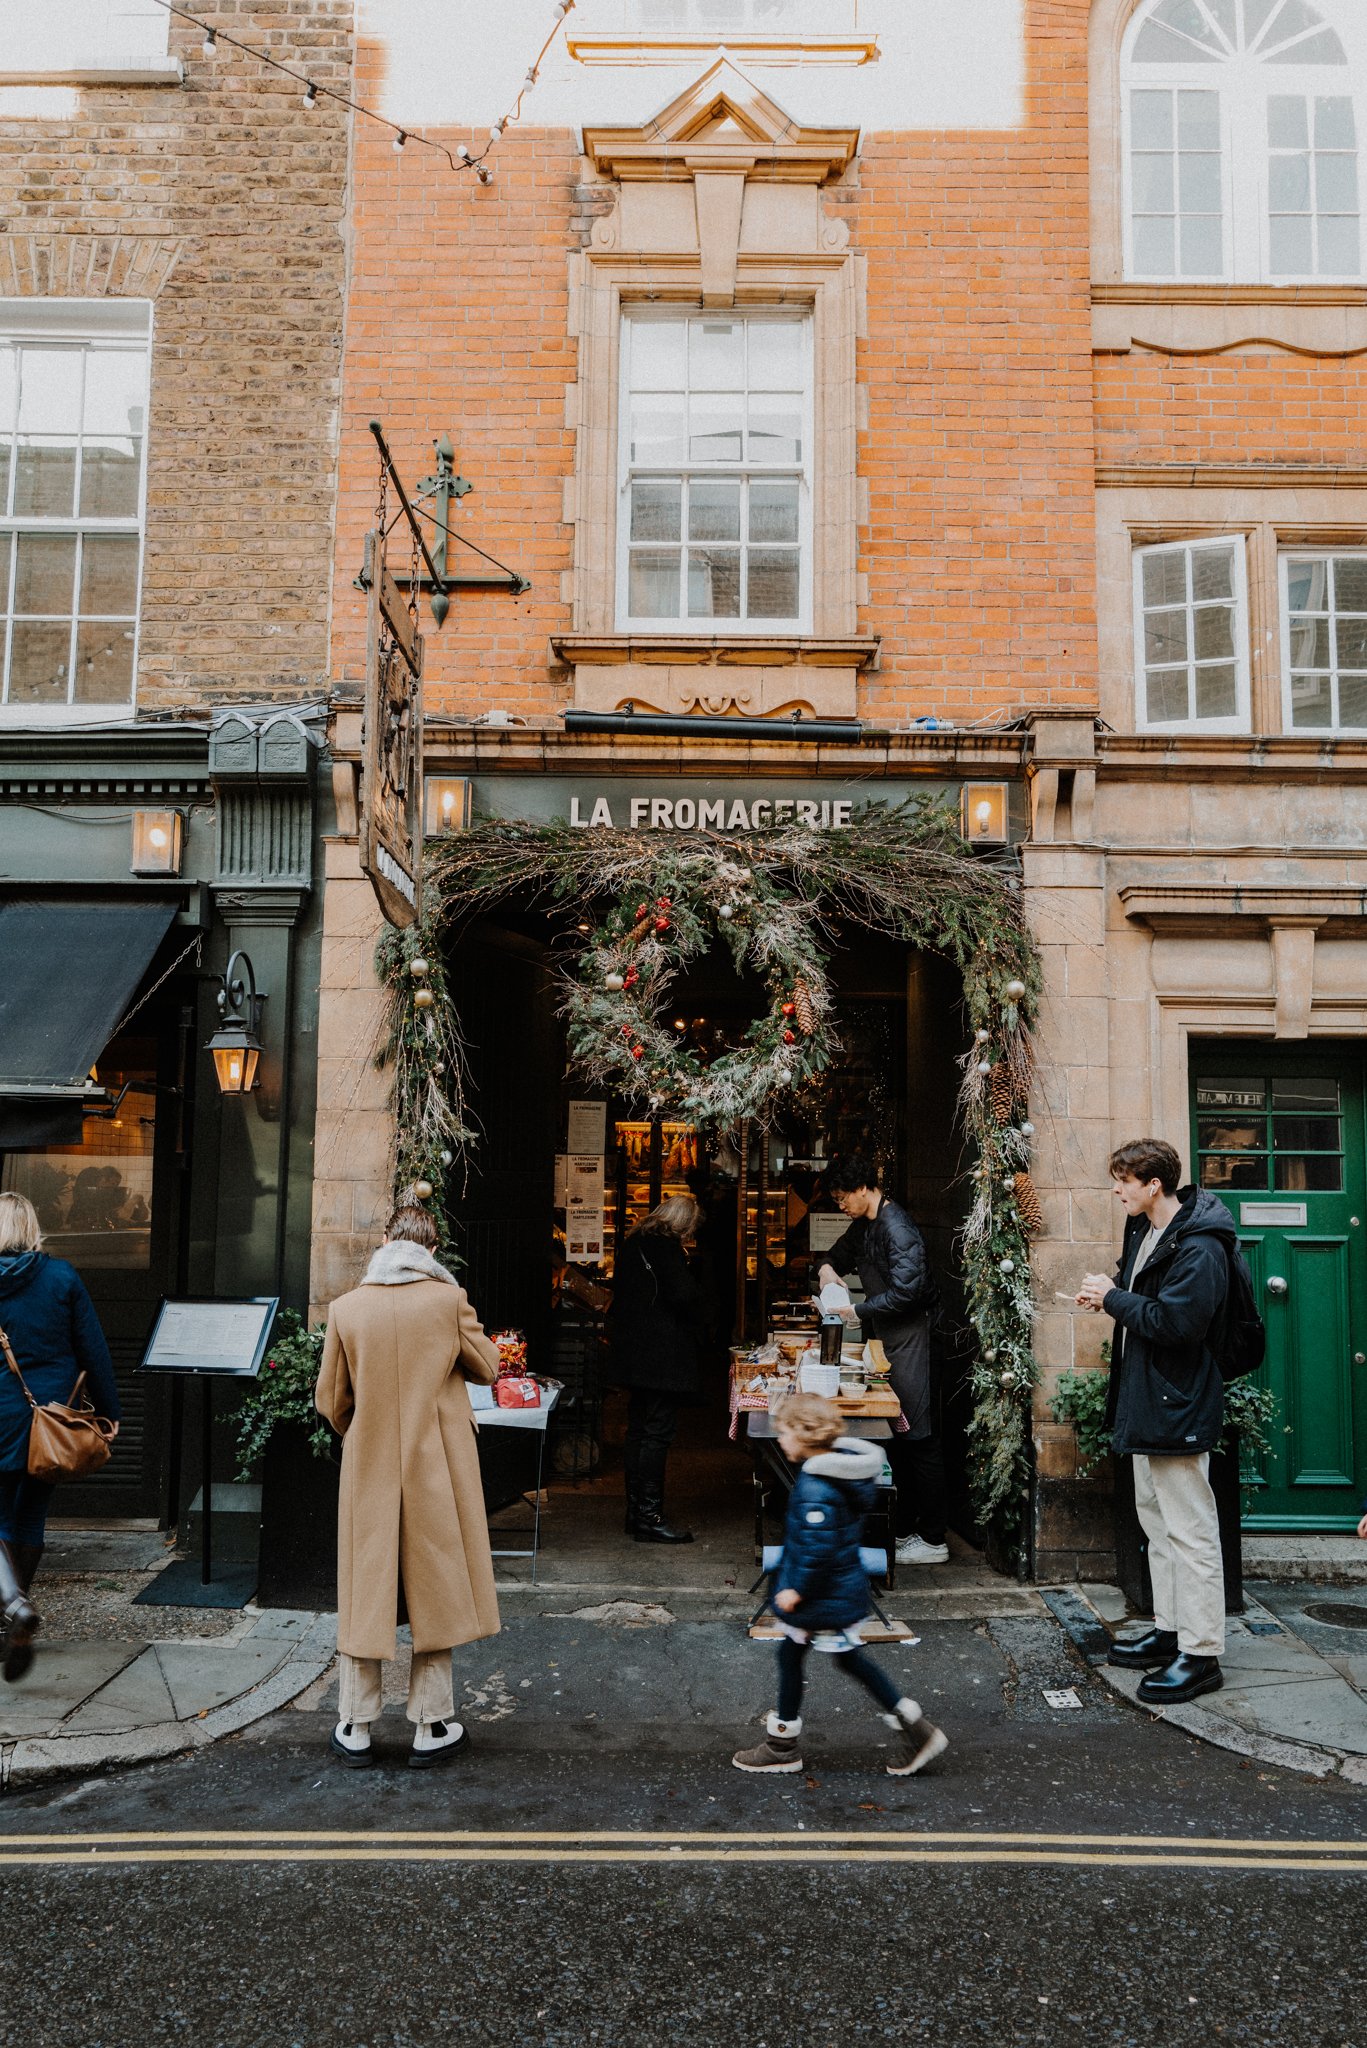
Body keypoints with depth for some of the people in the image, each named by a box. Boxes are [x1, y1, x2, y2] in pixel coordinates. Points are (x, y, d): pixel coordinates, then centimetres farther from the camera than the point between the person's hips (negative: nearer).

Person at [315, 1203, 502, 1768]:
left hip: (369, 1467, 2)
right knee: (435, 1589, 9)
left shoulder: (346, 1307, -4)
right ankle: (431, 1729, 16)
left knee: (365, 1592, 12)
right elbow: (486, 1368, 3)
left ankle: (354, 1728, 21)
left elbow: (330, 1399, 5)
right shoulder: (449, 1300, -10)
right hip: (438, 1467, -2)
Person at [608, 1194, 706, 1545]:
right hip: (663, 1354, -9)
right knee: (658, 1431, -5)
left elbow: (620, 1295, 17)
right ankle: (649, 1516, -2)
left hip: (635, 1352, 9)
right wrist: (699, 1326, -3)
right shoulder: (666, 1246, -15)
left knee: (638, 1430, 13)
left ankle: (636, 1510, 21)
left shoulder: (632, 1243, 14)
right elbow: (682, 1295, -20)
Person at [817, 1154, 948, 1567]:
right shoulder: (864, 1225, 13)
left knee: (918, 1436, -5)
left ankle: (933, 1539, 1)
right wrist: (829, 1268, 7)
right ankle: (903, 1530, 22)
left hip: (907, 1337, -10)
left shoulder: (896, 1227, -18)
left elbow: (906, 1289, -25)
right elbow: (841, 1253, 30)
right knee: (894, 1437, 14)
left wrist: (859, 1312, -16)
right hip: (882, 1336, 10)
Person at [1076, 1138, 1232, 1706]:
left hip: (1178, 1406, -10)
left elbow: (1177, 1321, -28)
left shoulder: (1199, 1247, -20)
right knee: (1157, 1522, 18)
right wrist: (1111, 1299, 2)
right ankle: (1170, 1630, 29)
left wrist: (1114, 1299, -17)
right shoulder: (1143, 1231, 11)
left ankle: (1201, 1654, 4)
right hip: (1145, 1402, 11)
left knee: (1190, 1532, -3)